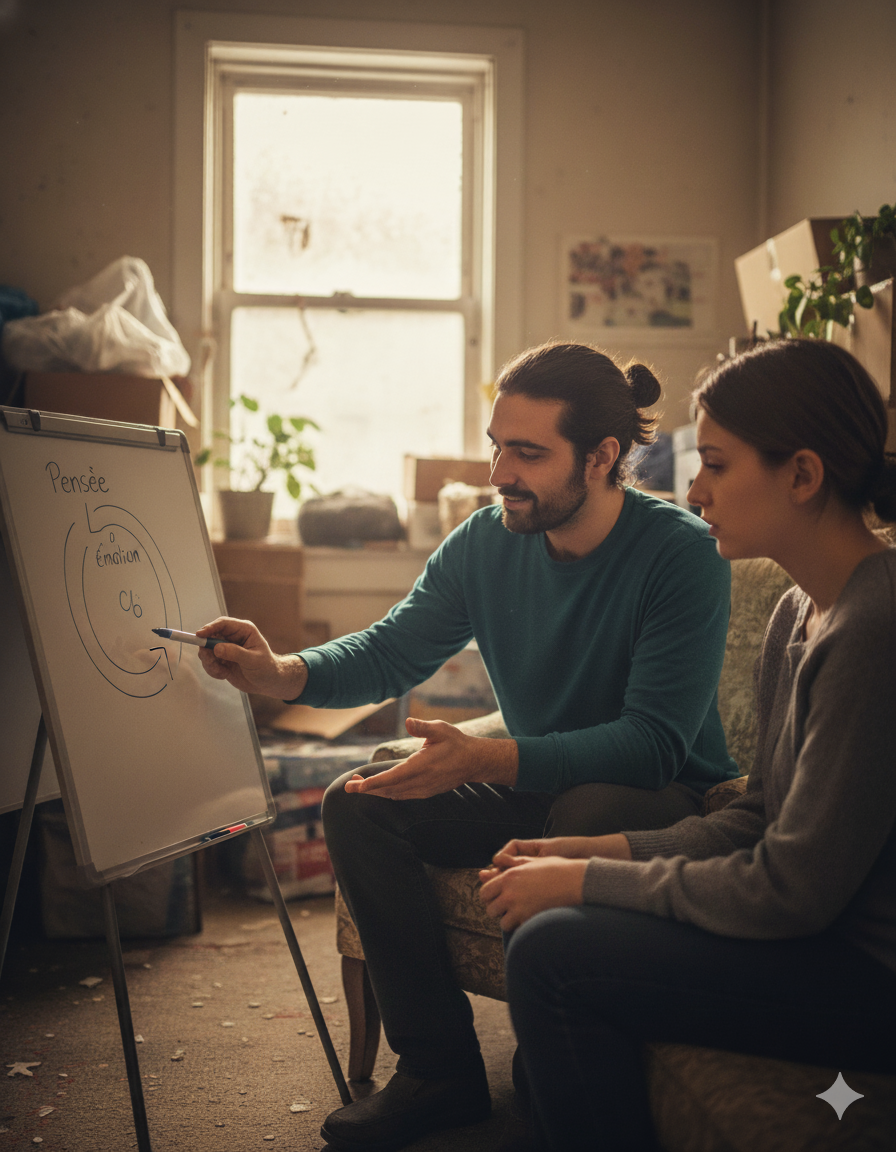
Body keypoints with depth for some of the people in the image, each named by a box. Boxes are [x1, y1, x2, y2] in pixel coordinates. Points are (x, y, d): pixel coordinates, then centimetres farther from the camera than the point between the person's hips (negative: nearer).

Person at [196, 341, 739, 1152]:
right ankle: (440, 1070, -6)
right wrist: (283, 674, -19)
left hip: (670, 797, -6)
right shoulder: (486, 544, -3)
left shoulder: (683, 554, -20)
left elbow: (652, 742, -26)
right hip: (533, 784, 6)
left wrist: (484, 760, -38)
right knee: (357, 805, -13)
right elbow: (391, 652, 4)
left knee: (583, 819, -40)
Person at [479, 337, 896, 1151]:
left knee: (554, 953, -16)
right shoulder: (801, 613, 7)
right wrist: (596, 852, 1)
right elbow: (759, 819, 13)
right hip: (826, 930, 9)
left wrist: (586, 879, -12)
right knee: (545, 914, 9)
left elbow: (789, 891, -22)